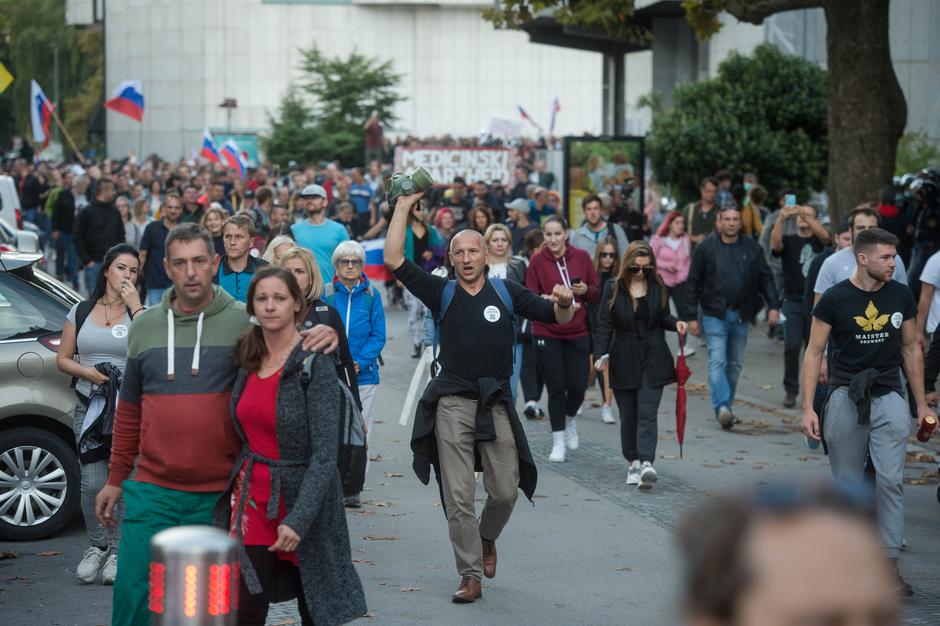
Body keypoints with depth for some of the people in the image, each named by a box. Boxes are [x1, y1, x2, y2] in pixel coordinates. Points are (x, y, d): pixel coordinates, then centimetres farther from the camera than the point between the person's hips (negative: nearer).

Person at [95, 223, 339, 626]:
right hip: (152, 490, 2)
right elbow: (129, 412, 15)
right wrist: (116, 479, 16)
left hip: (219, 495, -2)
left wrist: (324, 337, -23)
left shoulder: (245, 322, -3)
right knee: (133, 592, -1)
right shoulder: (144, 328, 8)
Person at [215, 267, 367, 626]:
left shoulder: (315, 366, -12)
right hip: (251, 498, 5)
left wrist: (298, 519, -26)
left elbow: (324, 454, -18)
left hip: (301, 497, -5)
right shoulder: (248, 360, 7)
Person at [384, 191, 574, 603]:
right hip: (453, 403, -1)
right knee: (458, 496, -2)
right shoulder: (442, 292, 5)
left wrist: (565, 302, -18)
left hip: (496, 404, 1)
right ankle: (470, 575, 5)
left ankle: (487, 538, 36)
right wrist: (403, 208, 0)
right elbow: (393, 260, -2)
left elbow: (556, 317, 6)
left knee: (505, 491, 4)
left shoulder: (506, 292, 8)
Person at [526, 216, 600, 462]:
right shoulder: (537, 261, -4)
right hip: (547, 333, -2)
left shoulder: (581, 257, 1)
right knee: (556, 388, -2)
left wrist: (585, 289, -13)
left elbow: (597, 292, 8)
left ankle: (570, 420, 33)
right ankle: (558, 442, 11)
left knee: (577, 386, 1)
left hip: (578, 333, 2)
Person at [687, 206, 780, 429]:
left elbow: (766, 279, 8)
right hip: (714, 314, -3)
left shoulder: (752, 248, 5)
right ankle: (722, 407, -23)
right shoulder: (706, 247, -1)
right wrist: (691, 316, -3)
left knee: (735, 364, 8)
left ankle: (727, 407, 17)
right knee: (717, 361, -14)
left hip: (741, 315, 3)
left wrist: (773, 306, -6)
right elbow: (693, 283, 1)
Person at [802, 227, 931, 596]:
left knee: (890, 480, -10)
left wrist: (921, 403, 12)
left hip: (888, 397, 1)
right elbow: (814, 352, -3)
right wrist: (808, 408, -9)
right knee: (848, 484, 6)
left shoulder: (901, 296, 2)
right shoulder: (835, 299, -6)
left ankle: (889, 563, -6)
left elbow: (910, 349, 12)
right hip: (845, 397, -1)